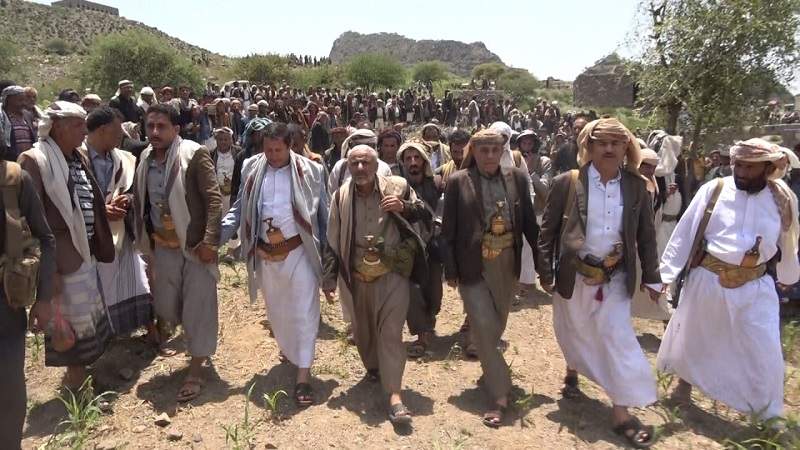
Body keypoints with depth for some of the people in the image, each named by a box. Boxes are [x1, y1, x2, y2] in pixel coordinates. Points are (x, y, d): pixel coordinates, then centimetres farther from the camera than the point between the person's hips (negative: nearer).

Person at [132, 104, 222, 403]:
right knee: (165, 306, 13)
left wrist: (209, 241, -21)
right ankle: (199, 339, 42)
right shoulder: (145, 159, 7)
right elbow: (140, 201, 15)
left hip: (195, 242, -6)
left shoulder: (194, 154, -12)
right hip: (162, 244, 6)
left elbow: (214, 199, -16)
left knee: (198, 305, 1)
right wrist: (144, 241, 8)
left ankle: (196, 370, 16)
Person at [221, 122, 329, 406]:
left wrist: (328, 251, -4)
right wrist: (217, 232, -9)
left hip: (299, 249, -4)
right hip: (266, 253, 4)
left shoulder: (310, 171, -7)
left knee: (303, 310, -3)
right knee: (276, 309, 20)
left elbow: (323, 213, -2)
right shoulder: (252, 169, 1)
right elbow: (241, 208, 5)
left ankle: (303, 373, 3)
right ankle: (289, 349, 46)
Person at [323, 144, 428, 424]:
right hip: (358, 275, 3)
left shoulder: (397, 186, -6)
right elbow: (333, 241, 4)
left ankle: (394, 395, -4)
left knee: (391, 330, -8)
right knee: (363, 328, 17)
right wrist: (329, 278, 2)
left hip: (393, 271, -3)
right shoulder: (341, 196, -1)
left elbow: (422, 213, 7)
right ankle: (373, 368, 45)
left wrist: (404, 207, -16)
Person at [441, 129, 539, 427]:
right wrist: (450, 269, -7)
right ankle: (499, 395, 4)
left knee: (497, 325, 16)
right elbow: (448, 230, -4)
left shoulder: (516, 178, 2)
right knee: (484, 326, -6)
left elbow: (529, 222, 5)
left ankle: (489, 369, 42)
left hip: (506, 263, 3)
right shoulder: (458, 182, -6)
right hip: (472, 265, -3)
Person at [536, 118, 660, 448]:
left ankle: (621, 413, 11)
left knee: (618, 338, 1)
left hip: (615, 278, 1)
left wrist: (651, 276, 5)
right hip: (574, 275, -1)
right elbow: (548, 231, -4)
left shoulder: (636, 186, -1)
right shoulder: (567, 183, -9)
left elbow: (646, 234, 6)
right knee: (574, 332, 17)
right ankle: (573, 373, 47)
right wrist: (545, 272, -4)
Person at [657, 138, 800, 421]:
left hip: (756, 287, 1)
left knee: (764, 352, 5)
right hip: (707, 280, -1)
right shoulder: (713, 191, -11)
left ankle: (769, 414, 27)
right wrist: (665, 274, -11)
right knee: (691, 338, 15)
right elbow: (685, 233, -9)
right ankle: (684, 382, 43)